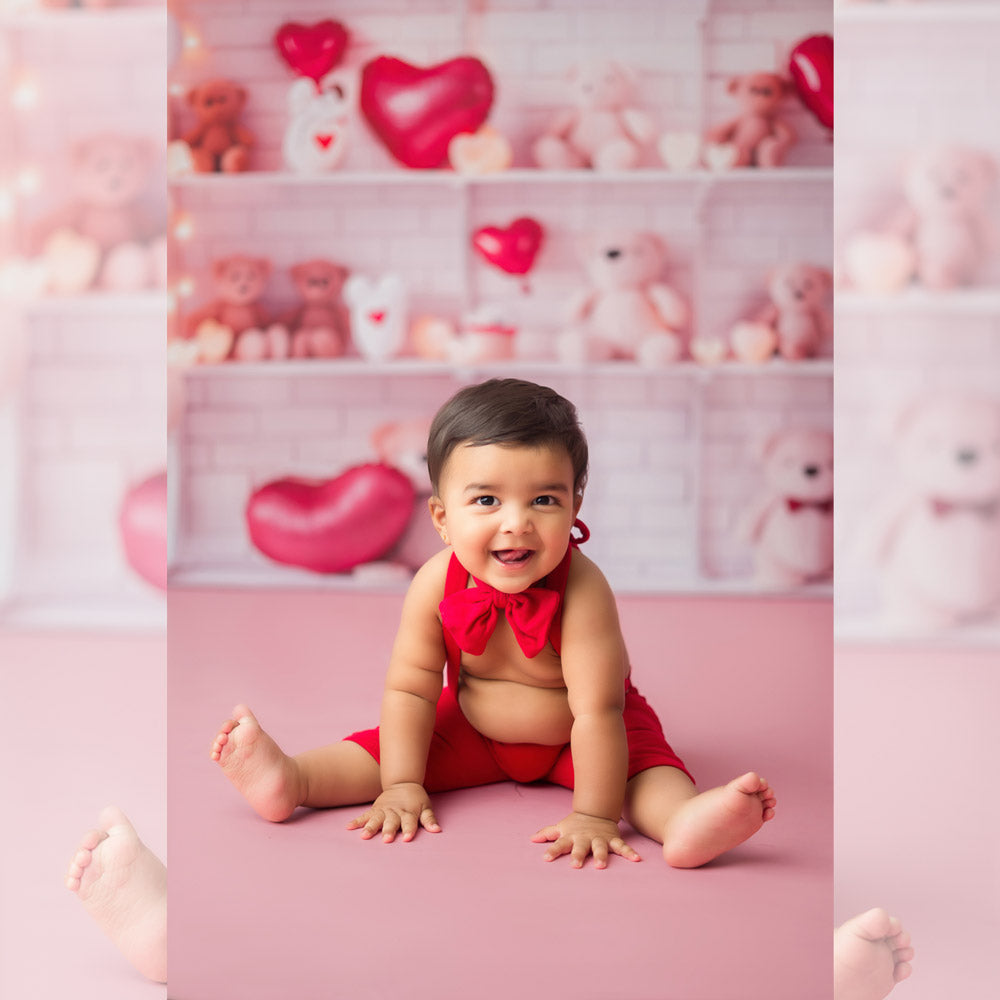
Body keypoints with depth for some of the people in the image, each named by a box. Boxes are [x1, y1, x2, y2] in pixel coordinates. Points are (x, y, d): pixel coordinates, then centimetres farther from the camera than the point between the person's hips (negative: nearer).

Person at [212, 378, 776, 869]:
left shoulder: (582, 590, -34)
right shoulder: (435, 584, -22)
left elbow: (597, 710, -35)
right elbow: (410, 689, -14)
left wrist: (594, 818, -38)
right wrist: (402, 786, -19)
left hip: (572, 737, -4)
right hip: (472, 729, 4)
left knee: (647, 768, -30)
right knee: (384, 748, -12)